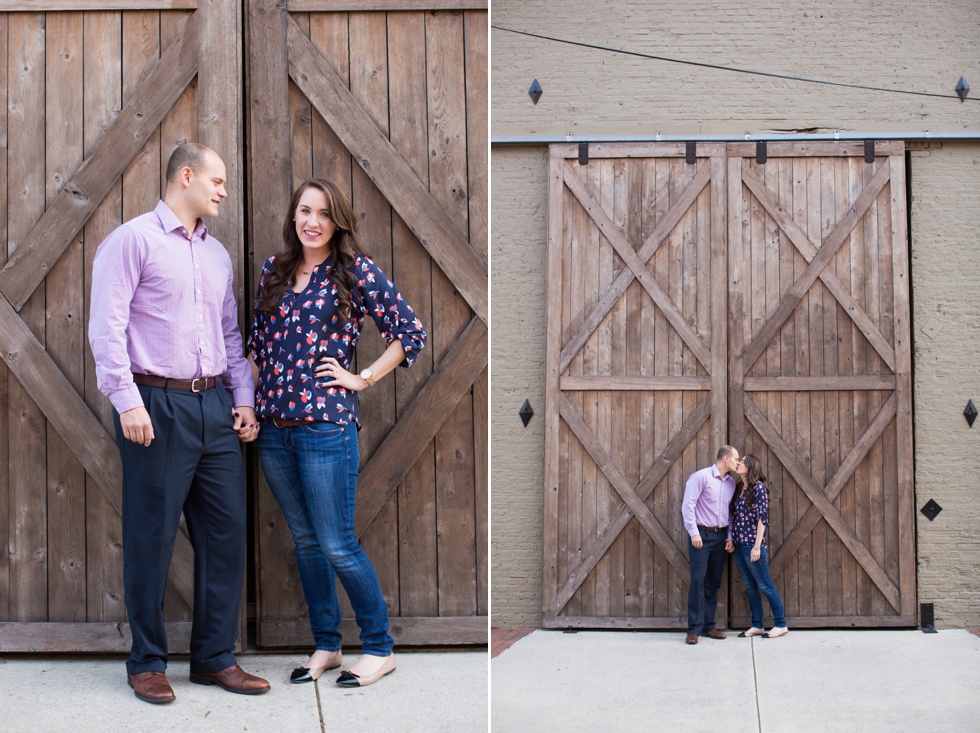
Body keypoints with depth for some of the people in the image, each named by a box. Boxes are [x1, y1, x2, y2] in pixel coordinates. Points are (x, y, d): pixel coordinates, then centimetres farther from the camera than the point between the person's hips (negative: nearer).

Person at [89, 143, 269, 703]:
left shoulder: (217, 254, 20)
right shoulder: (133, 240, -2)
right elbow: (106, 326, -9)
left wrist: (244, 399, 13)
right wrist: (127, 400, -16)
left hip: (215, 407, 7)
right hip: (157, 405, -6)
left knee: (226, 531, 6)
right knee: (152, 538, 0)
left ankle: (216, 658, 17)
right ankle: (148, 663, 14)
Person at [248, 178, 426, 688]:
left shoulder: (355, 271, -4)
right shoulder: (275, 270, 11)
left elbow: (411, 332, -5)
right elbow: (257, 341, 17)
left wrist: (362, 379, -6)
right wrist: (247, 401, 9)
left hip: (325, 423, -5)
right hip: (273, 426, 5)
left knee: (336, 545, -3)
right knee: (304, 540, 13)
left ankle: (379, 648, 12)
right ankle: (325, 645, 25)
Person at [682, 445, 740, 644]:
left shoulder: (731, 482, 11)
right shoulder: (701, 476, -9)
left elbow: (731, 512, 17)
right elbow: (688, 505, -12)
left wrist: (729, 536, 8)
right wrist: (694, 533, -16)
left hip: (720, 536, 6)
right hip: (702, 534, -6)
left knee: (714, 582, 8)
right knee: (698, 580, -7)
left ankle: (708, 626, 16)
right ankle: (694, 628, -3)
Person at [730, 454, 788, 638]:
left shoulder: (758, 487, -9)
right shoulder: (740, 489, 12)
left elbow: (762, 518, -13)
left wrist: (757, 546, -16)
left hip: (752, 545, -8)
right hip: (739, 545, 8)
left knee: (765, 585, -1)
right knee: (750, 586, 11)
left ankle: (780, 624, 7)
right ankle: (757, 625, 17)